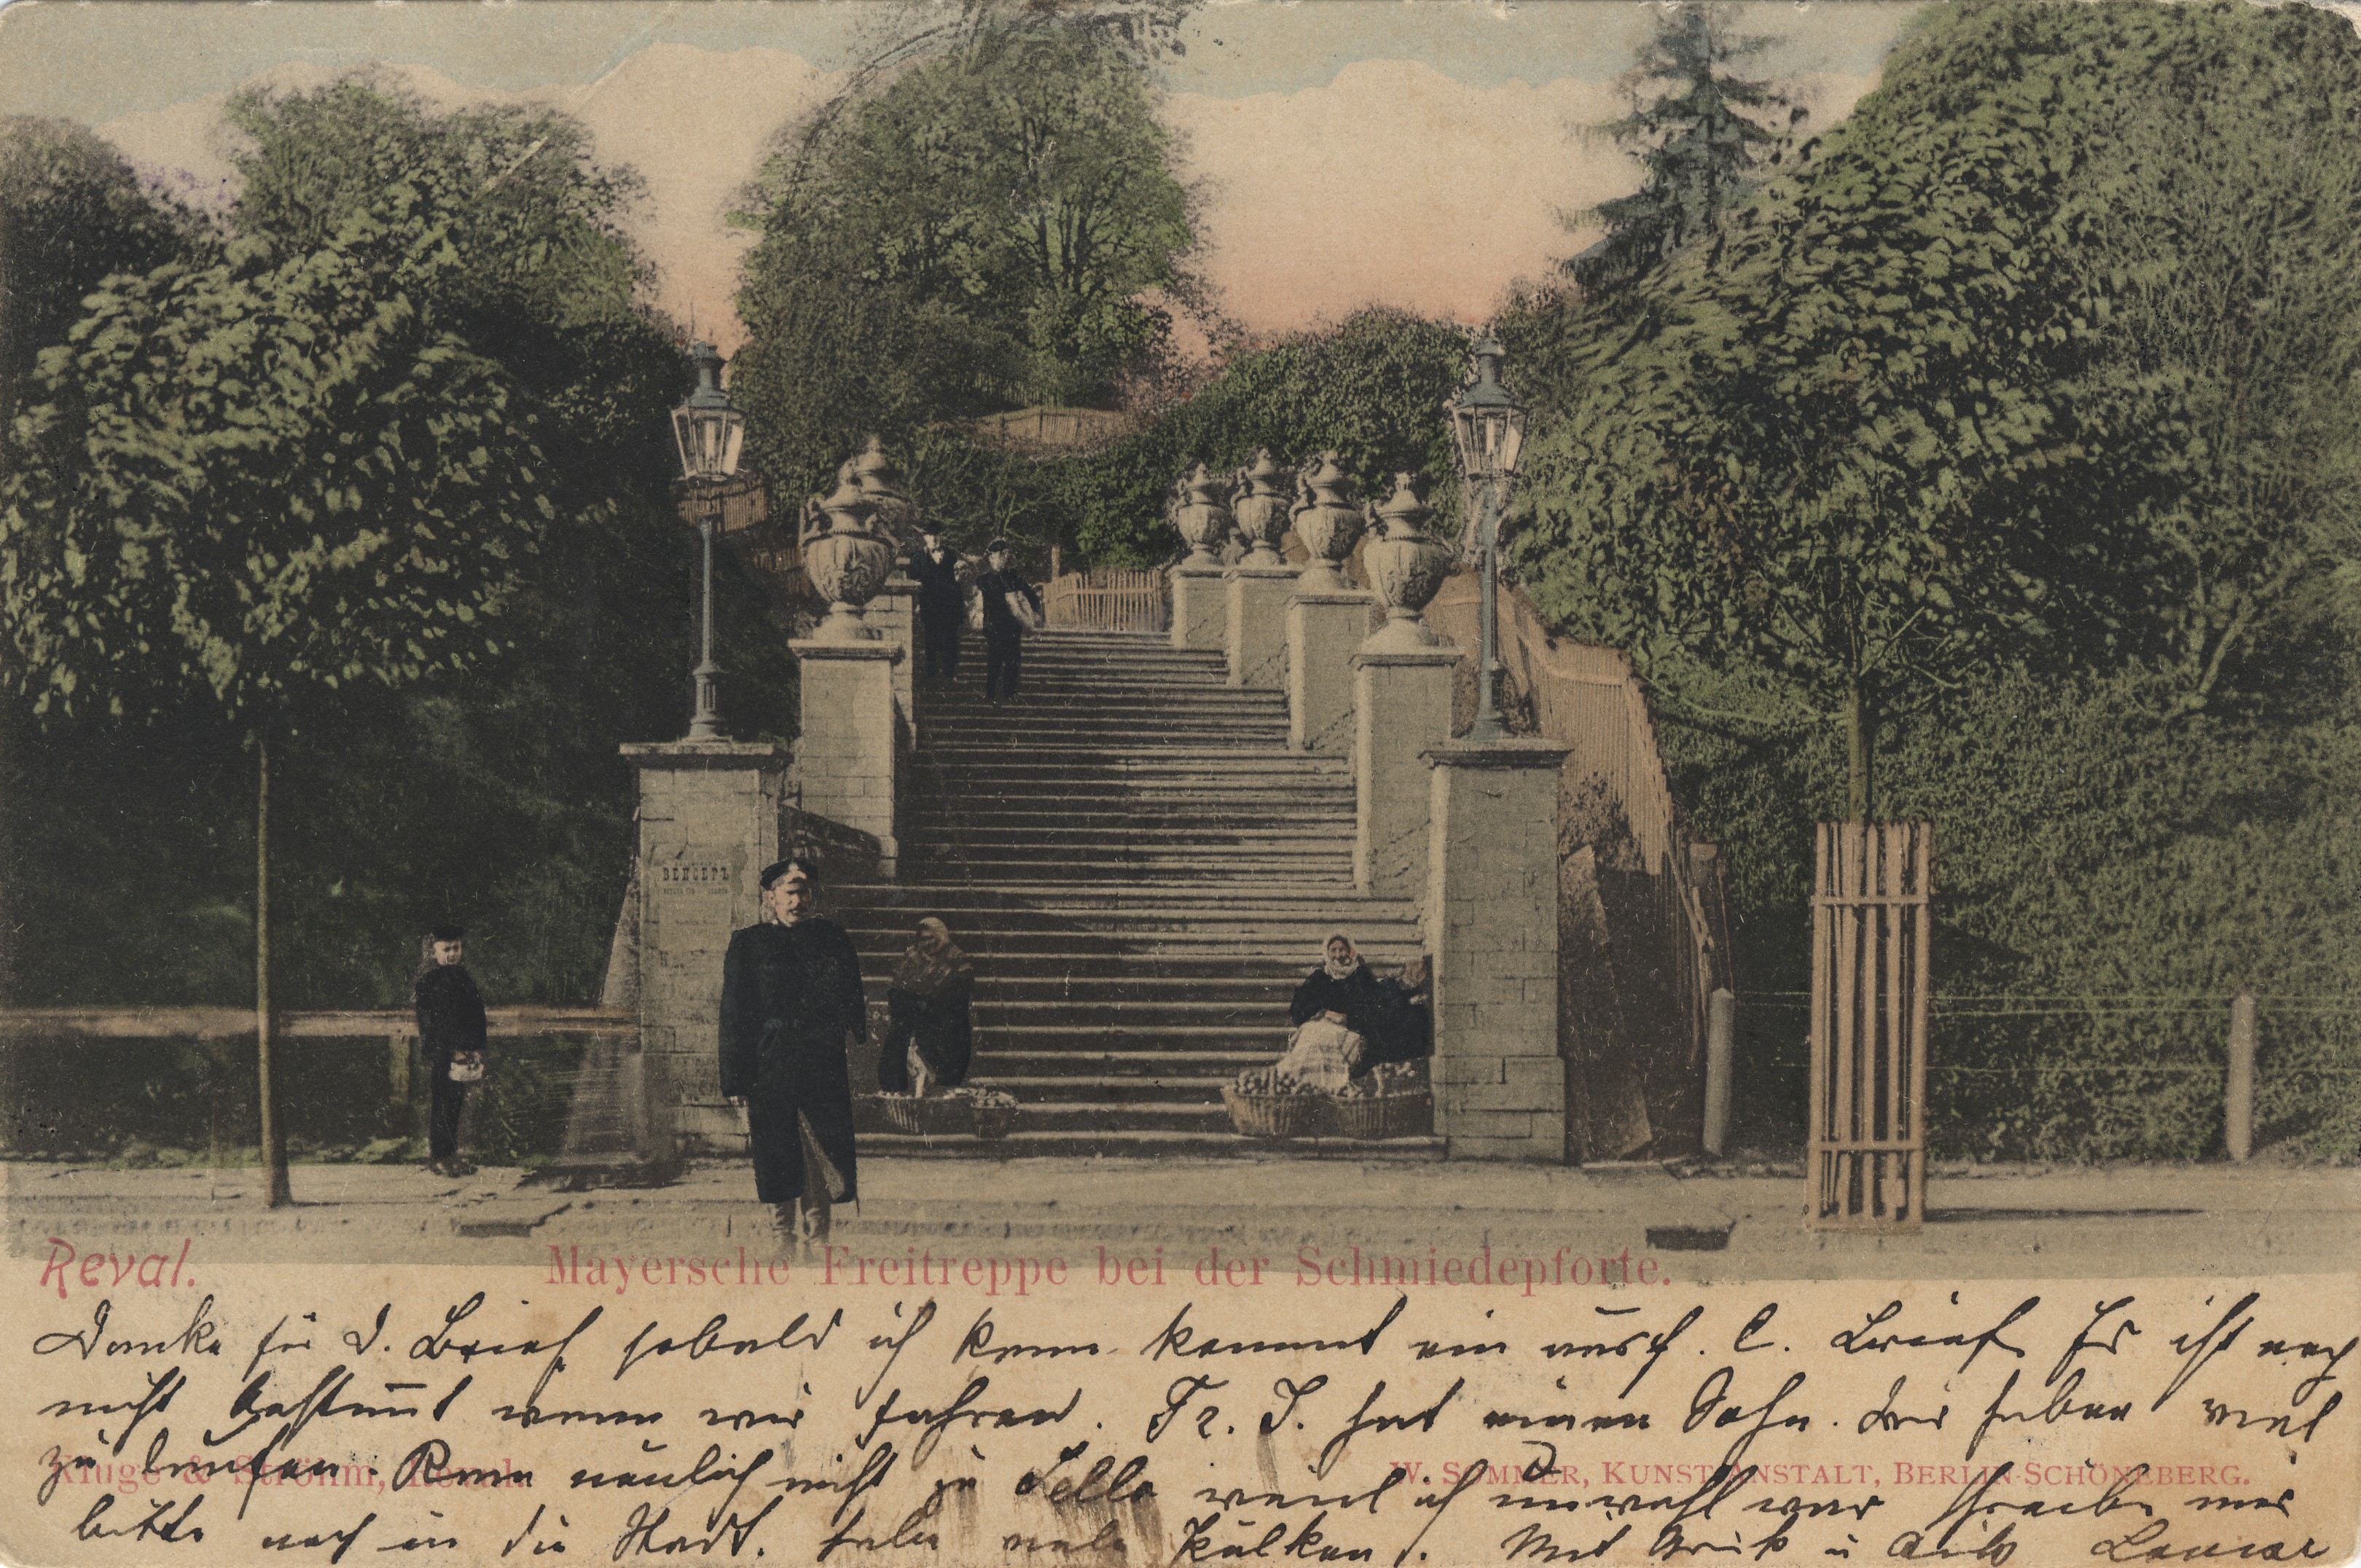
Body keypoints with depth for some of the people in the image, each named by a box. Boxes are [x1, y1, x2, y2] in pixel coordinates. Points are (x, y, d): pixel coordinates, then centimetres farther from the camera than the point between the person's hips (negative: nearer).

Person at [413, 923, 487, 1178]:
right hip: (441, 1052, -9)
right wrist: (454, 1049, -20)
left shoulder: (461, 976, 16)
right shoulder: (431, 981, -11)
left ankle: (448, 1155, 19)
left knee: (454, 1103, 12)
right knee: (442, 1104, -5)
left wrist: (476, 1049, 15)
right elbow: (435, 1021, -17)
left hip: (460, 1050, 9)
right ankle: (438, 1157, 0)